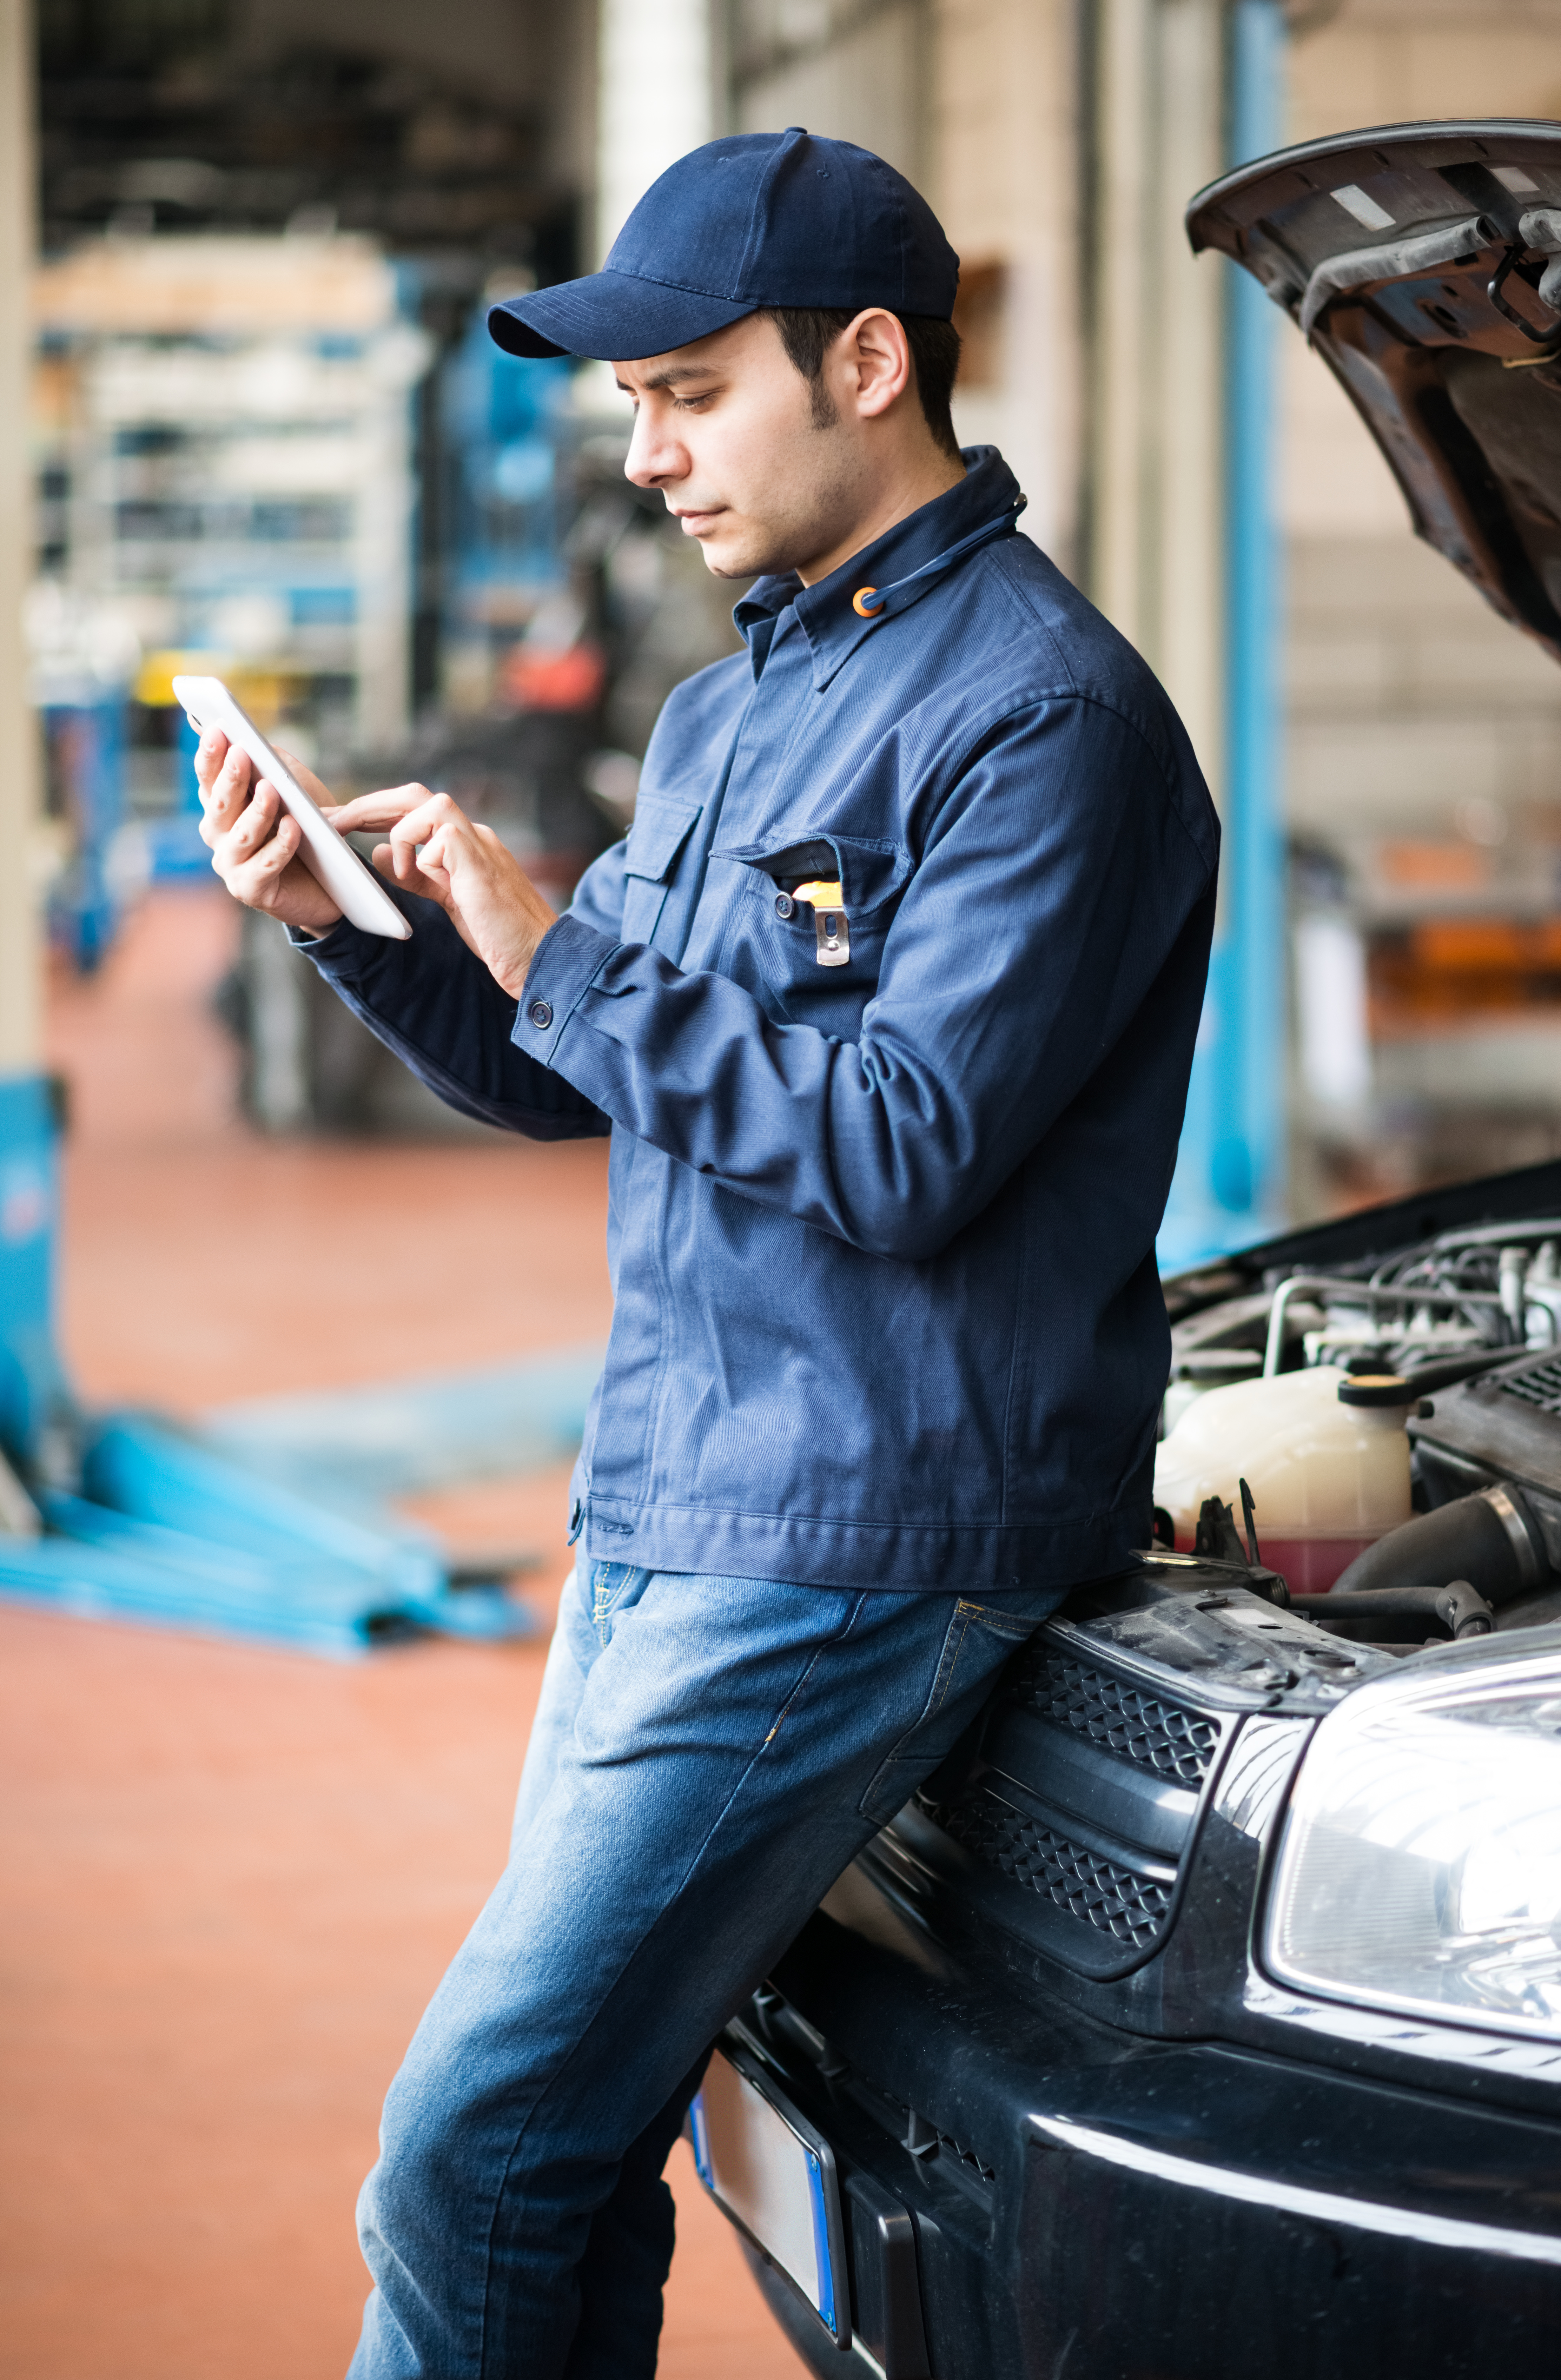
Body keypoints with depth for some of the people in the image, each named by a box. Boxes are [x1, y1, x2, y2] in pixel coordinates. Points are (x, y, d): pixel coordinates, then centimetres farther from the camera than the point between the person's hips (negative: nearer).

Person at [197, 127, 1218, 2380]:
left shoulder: (1042, 715, -14)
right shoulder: (737, 707, 17)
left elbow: (906, 1151, -22)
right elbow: (589, 1078, 22)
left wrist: (559, 954, -19)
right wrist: (351, 927, 6)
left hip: (856, 1549, -9)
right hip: (662, 1515, 9)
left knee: (469, 2156, -10)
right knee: (575, 2153, 12)